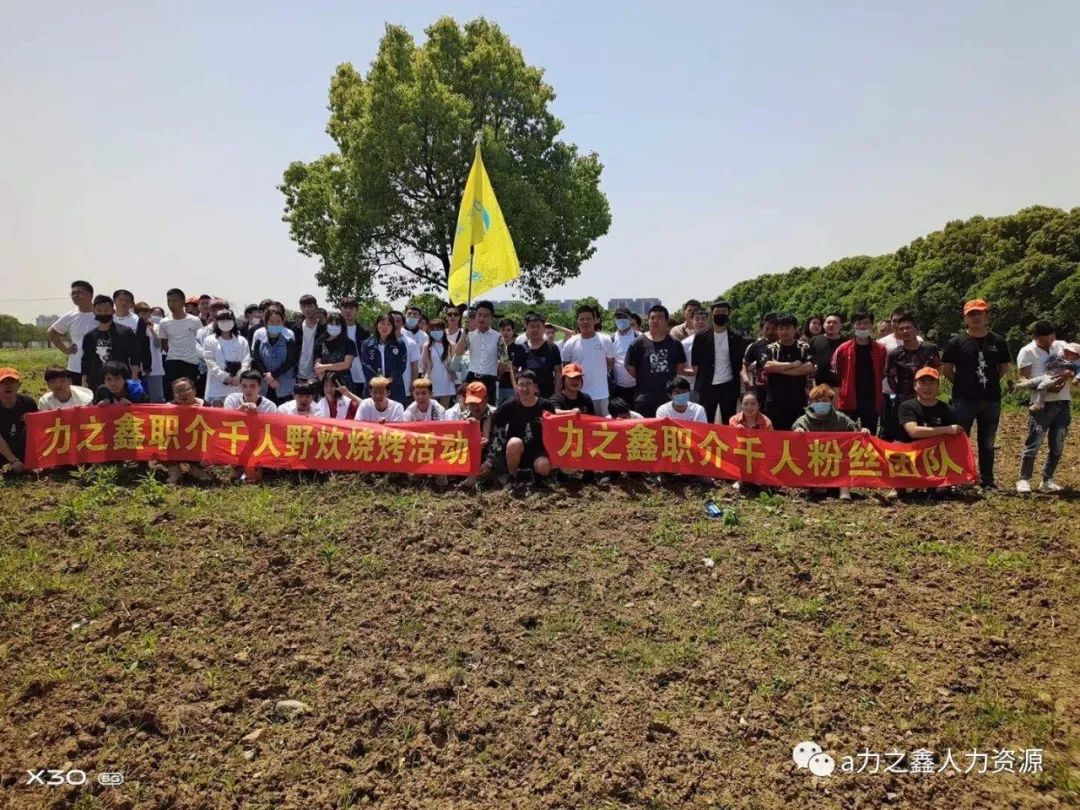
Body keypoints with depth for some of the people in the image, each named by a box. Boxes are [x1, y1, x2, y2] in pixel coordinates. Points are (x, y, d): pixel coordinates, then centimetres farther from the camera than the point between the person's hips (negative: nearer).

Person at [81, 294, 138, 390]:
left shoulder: (126, 333, 0)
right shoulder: (89, 336, 10)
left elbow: (134, 360, -1)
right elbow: (85, 364, 13)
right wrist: (84, 384, 4)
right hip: (96, 386, 3)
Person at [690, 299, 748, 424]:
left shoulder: (736, 339, 5)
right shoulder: (701, 337, 2)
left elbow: (741, 363, 9)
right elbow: (695, 363, 5)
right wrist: (699, 382, 0)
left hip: (729, 387, 1)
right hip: (707, 387, -1)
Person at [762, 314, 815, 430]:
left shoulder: (804, 348, 4)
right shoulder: (770, 349, 5)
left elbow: (809, 368, -12)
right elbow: (767, 366, -13)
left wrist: (779, 369, -10)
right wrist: (793, 364, -10)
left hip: (798, 403, 0)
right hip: (774, 403, 0)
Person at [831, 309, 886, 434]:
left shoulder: (880, 349, 2)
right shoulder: (843, 349, -3)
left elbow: (883, 374, 9)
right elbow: (835, 375, 2)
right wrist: (838, 394, 1)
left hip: (872, 402, 2)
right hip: (848, 402, -2)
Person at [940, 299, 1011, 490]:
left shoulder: (998, 342, 4)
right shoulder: (956, 342, -4)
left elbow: (1004, 367, 14)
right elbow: (946, 369, 1)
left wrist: (989, 383, 7)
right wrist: (963, 384, 2)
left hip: (991, 399, 3)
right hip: (964, 400, -3)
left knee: (987, 443, 11)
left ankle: (987, 481, 20)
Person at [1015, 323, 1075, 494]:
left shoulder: (1061, 346, 11)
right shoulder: (1027, 352, -3)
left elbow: (1076, 365, 4)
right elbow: (1024, 379, -10)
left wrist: (1069, 373, -19)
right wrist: (1045, 386, -25)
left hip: (1063, 402, 5)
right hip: (1042, 404, -5)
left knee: (1057, 445, 9)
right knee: (1034, 443, -7)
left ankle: (1047, 480, 19)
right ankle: (1024, 480, 2)